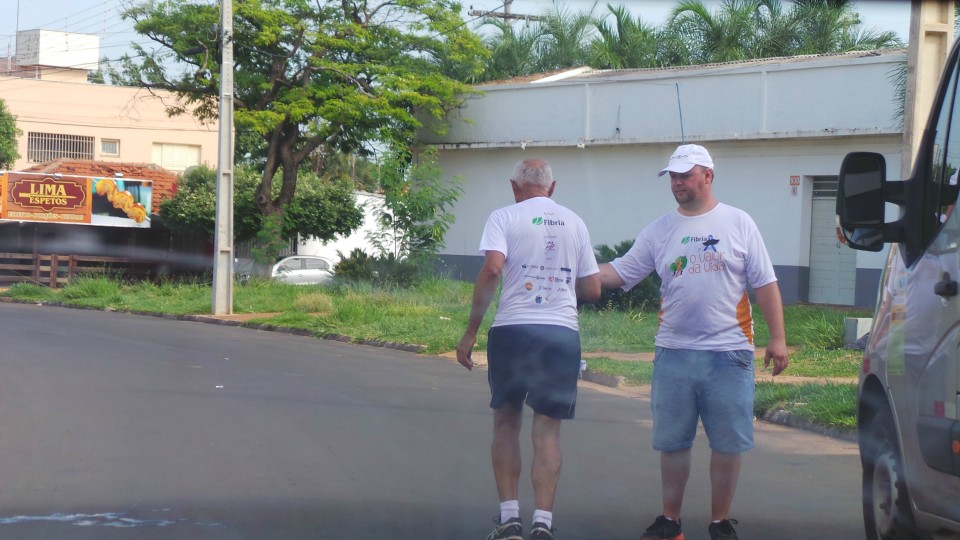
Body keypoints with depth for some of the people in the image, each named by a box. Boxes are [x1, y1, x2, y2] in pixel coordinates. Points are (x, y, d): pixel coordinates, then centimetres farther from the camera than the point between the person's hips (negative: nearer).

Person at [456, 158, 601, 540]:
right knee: (548, 431, 5)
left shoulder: (505, 217, 2)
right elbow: (593, 289, 13)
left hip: (512, 329, -2)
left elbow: (492, 268, -13)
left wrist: (470, 333, -9)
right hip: (562, 333, 2)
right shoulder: (575, 223, 13)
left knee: (506, 423, 13)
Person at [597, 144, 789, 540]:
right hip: (673, 354, 2)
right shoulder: (660, 230, 8)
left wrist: (777, 338, -3)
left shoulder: (738, 224, 3)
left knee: (727, 444, 3)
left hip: (728, 354, -2)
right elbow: (619, 273, 5)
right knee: (672, 442, 9)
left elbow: (765, 285, 2)